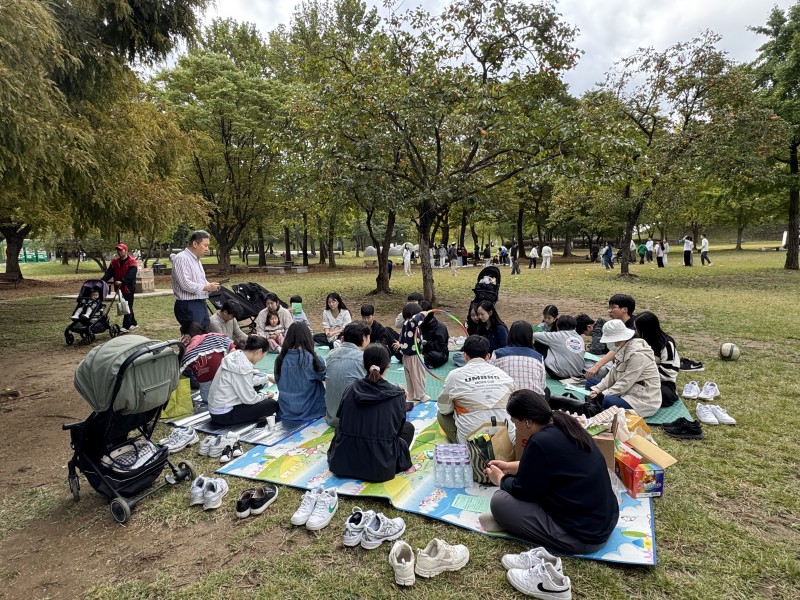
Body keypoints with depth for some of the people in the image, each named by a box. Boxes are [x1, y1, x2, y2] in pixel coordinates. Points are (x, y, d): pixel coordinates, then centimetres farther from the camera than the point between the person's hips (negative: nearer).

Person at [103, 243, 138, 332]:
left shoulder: (132, 262, -8)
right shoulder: (115, 262, 12)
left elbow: (130, 275, -21)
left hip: (129, 287, -7)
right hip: (120, 288, 7)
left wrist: (122, 281, -36)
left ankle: (126, 326, -3)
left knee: (127, 306, -6)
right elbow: (109, 273, 2)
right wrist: (102, 281, -14)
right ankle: (133, 323, 25)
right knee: (127, 306, 14)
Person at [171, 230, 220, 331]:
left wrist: (210, 286, 7)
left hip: (201, 304, 10)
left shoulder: (196, 259, 18)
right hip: (188, 306, -10)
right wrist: (207, 287, -16)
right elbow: (185, 284, -23)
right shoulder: (181, 258, -13)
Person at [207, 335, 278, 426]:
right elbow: (249, 399, -18)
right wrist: (266, 396, -2)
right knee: (272, 404, -5)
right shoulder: (243, 366, -25)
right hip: (224, 415, -9)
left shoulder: (236, 355, 1)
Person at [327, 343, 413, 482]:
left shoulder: (351, 389, -6)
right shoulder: (397, 394, -12)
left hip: (343, 463, 3)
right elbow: (398, 426, 1)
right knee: (408, 427, 22)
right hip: (381, 468, -2)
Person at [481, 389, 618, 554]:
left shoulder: (541, 442, -25)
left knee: (500, 501, -10)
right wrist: (509, 467, 24)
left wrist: (500, 479, 8)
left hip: (584, 536, -9)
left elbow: (522, 490, -11)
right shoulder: (563, 426, 1)